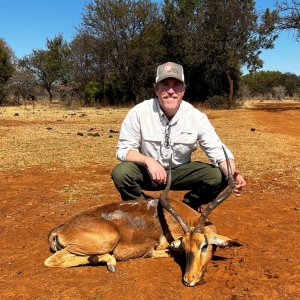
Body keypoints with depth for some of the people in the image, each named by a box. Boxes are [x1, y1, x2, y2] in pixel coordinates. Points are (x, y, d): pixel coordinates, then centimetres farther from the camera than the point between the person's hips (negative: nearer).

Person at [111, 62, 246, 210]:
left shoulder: (196, 117, -13)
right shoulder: (139, 113, -17)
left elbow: (218, 151, -12)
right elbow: (123, 149, -14)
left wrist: (232, 173, -34)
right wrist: (148, 161, -34)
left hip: (181, 171, 2)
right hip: (147, 172, -1)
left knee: (219, 176, -19)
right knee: (120, 173, -31)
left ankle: (187, 208, 9)